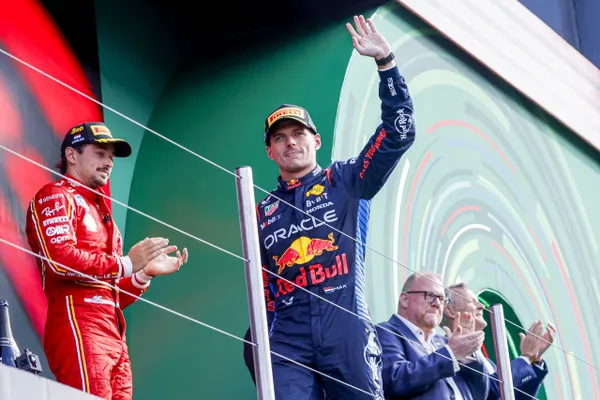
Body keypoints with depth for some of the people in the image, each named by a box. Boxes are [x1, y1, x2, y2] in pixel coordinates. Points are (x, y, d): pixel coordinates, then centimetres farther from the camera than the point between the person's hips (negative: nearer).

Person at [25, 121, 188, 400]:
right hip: (78, 328, -9)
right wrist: (125, 264, -9)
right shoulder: (55, 197, 3)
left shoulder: (99, 212, 29)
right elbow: (60, 258, -17)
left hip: (113, 337, 9)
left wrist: (145, 273, 10)